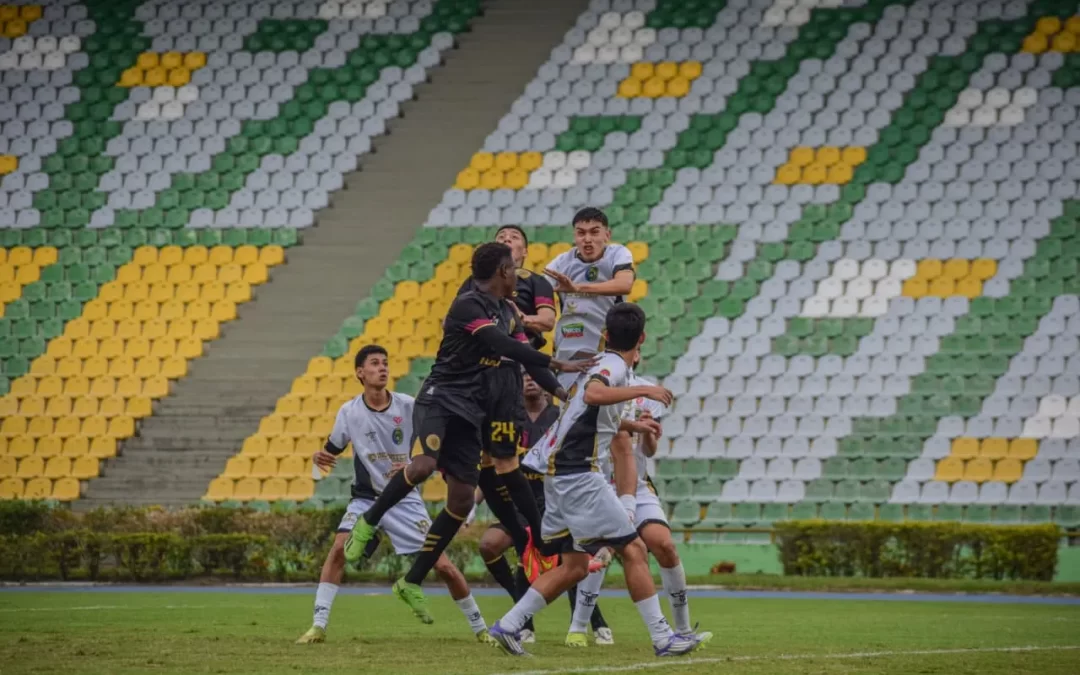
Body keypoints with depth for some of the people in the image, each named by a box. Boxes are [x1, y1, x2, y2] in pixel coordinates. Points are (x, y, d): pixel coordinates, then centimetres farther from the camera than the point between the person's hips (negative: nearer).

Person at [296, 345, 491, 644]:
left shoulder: (408, 406, -9)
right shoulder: (349, 412, -6)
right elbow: (332, 451, 2)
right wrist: (319, 457, -20)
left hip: (404, 500, 0)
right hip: (365, 499, 1)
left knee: (443, 565, -4)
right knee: (339, 548, -24)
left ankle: (480, 628, 14)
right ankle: (318, 626, -19)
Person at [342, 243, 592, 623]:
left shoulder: (506, 313, 14)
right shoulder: (468, 306, -14)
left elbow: (525, 356, 13)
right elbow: (503, 346, -26)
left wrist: (561, 391, -2)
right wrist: (558, 364, -28)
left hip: (469, 414, 8)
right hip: (440, 400, -8)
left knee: (462, 499, 2)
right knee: (422, 465, -33)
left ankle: (412, 582, 10)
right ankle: (368, 523, -9)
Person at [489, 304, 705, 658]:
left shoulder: (600, 364, 18)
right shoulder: (614, 367, -10)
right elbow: (593, 394, -34)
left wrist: (632, 426, 37)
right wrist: (643, 390, -29)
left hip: (559, 475, 10)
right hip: (579, 474, -10)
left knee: (574, 566, 11)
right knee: (633, 550, -7)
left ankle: (508, 625, 7)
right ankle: (662, 638, -8)